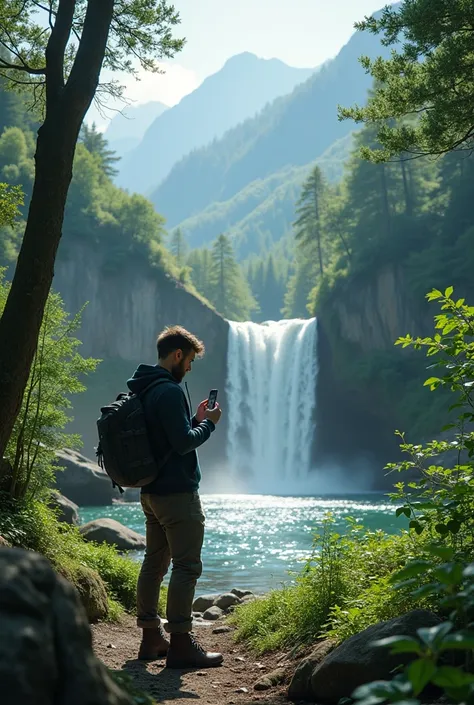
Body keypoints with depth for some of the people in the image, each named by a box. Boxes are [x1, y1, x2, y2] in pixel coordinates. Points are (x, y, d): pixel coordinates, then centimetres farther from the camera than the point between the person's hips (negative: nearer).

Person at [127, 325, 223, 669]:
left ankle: (151, 637, 19)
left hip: (152, 491, 10)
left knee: (155, 561, 13)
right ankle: (180, 643, -9)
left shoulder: (144, 389, 14)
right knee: (187, 566, -8)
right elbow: (183, 442, -22)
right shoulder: (170, 391, -17)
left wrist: (195, 419, 12)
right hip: (177, 492, -10)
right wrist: (209, 422, -6)